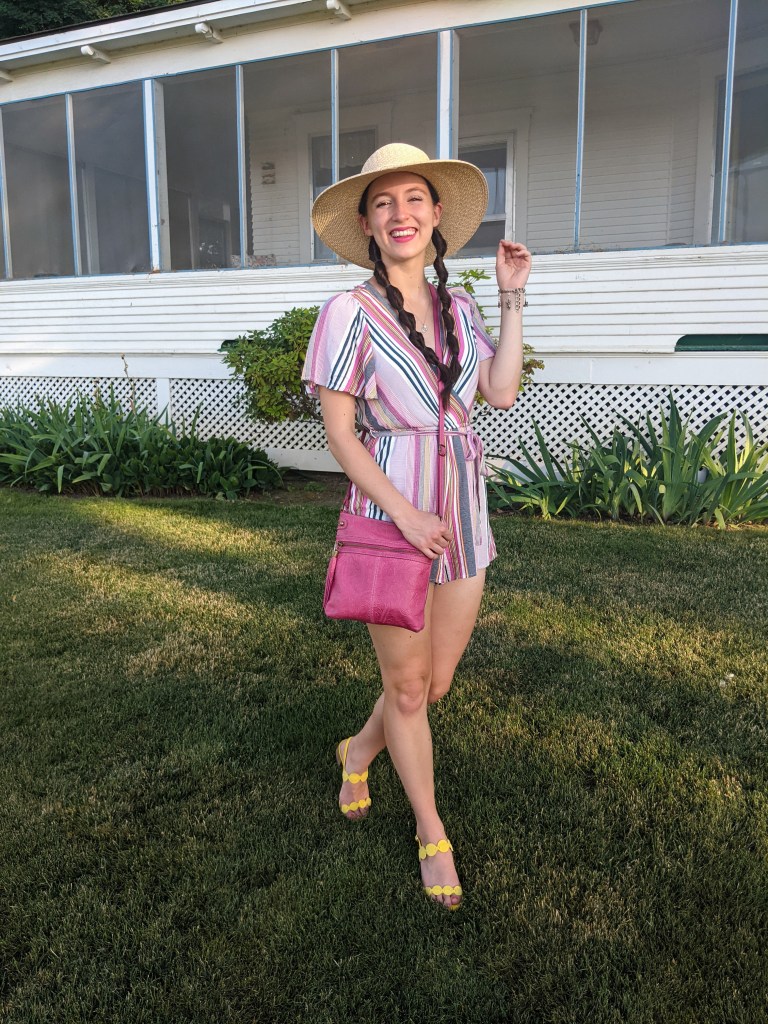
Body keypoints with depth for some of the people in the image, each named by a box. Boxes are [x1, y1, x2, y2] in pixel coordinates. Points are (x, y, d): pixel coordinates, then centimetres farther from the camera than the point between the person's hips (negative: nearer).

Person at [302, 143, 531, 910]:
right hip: (390, 514, -5)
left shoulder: (457, 309, 8)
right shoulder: (350, 313, -8)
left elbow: (502, 392, -3)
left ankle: (358, 752, 45)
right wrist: (405, 512, -18)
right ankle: (432, 832, 32)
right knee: (406, 686, 9)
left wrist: (513, 301, 1)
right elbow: (338, 432, -10)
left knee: (435, 682, 14)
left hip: (463, 516, 5)